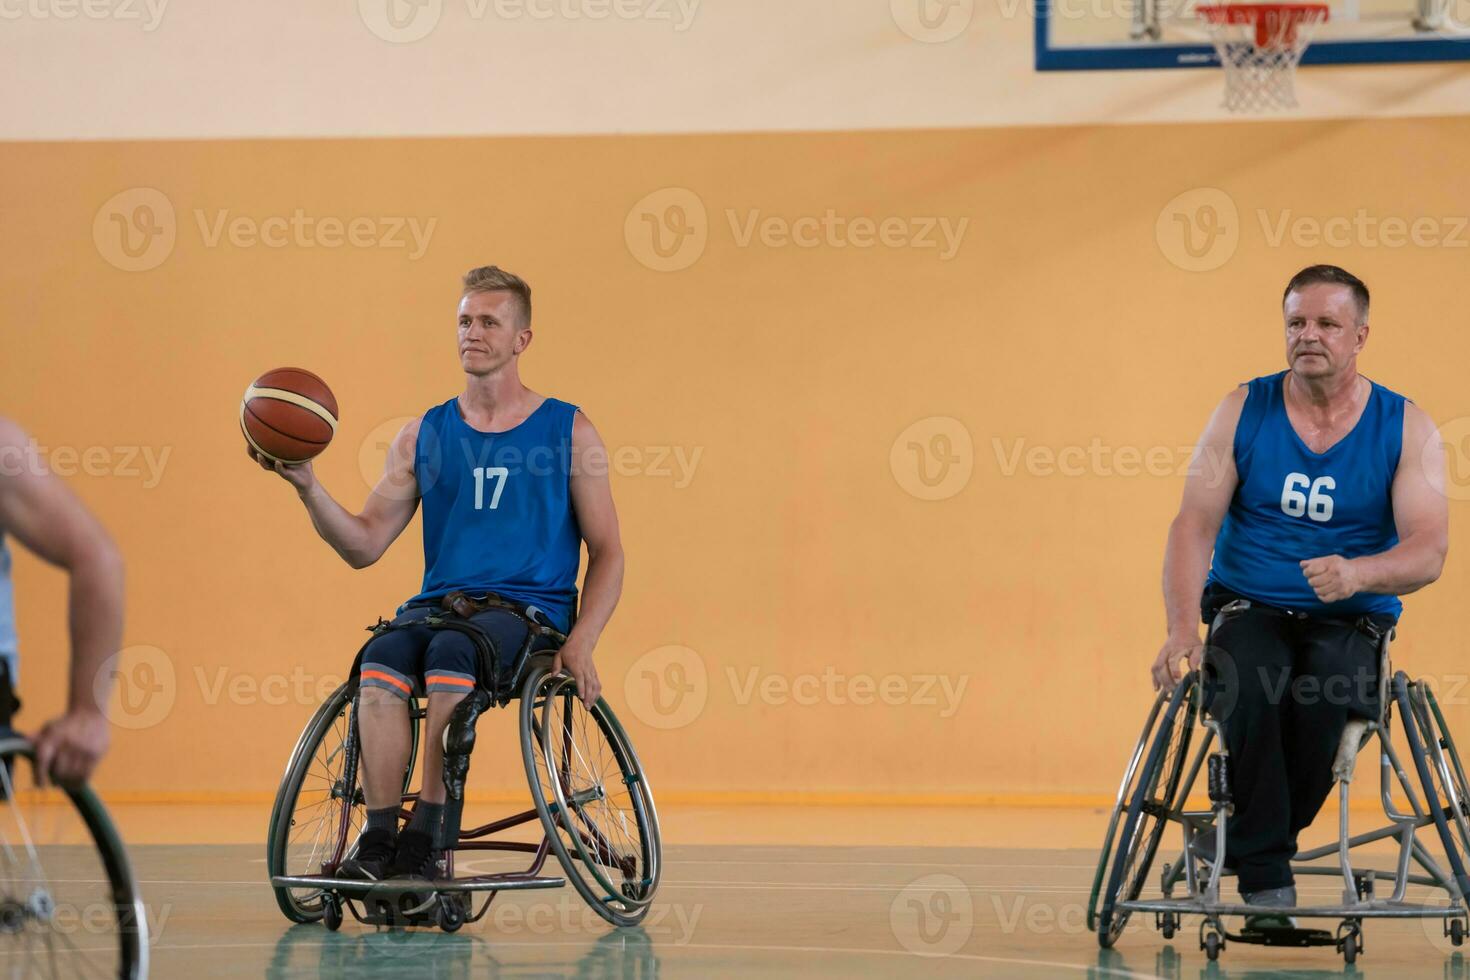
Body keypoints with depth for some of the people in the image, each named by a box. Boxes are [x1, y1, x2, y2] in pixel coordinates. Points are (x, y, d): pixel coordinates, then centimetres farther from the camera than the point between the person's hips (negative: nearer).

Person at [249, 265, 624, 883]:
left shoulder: (568, 431, 8)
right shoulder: (424, 435, 15)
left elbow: (607, 554, 8)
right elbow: (363, 546, 10)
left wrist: (579, 645, -8)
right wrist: (307, 487, -7)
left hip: (528, 610, -3)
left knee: (452, 652, -36)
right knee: (379, 663, -31)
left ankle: (424, 841, -35)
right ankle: (378, 841, -33)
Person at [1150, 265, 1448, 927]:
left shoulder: (1406, 429, 1)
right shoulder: (1244, 412, 3)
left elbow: (1428, 551, -9)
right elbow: (1194, 525, -3)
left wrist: (1357, 573, -31)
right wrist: (1183, 627, -20)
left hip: (1350, 621, 0)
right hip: (1248, 609, 0)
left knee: (1328, 692, -33)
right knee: (1252, 690, -34)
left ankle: (1247, 841, -8)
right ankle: (1266, 874, -23)